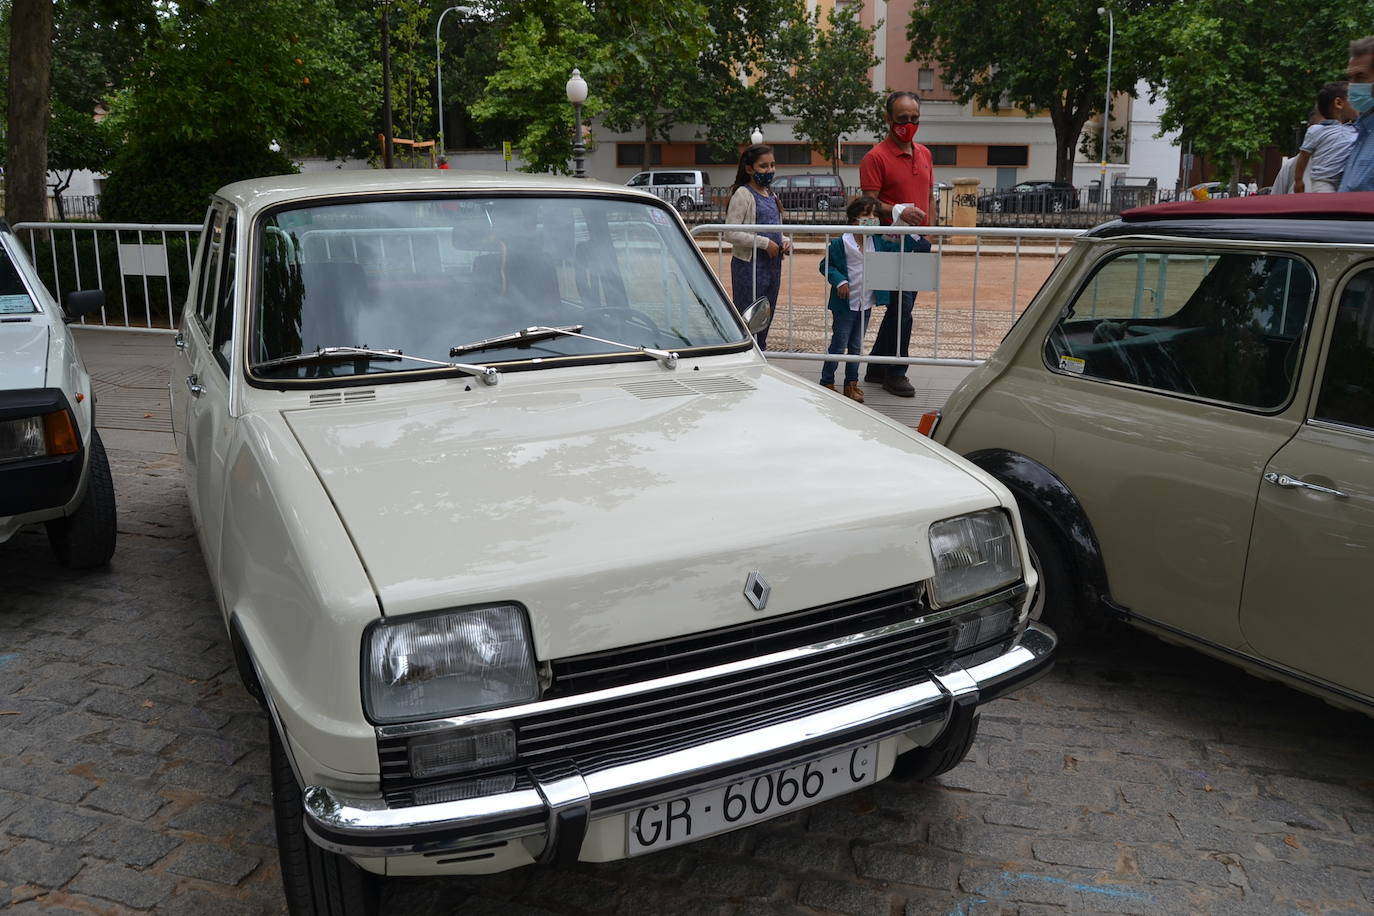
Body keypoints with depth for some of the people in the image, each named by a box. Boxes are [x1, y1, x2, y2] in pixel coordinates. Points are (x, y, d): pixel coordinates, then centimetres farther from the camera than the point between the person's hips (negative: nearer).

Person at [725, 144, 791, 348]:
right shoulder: (743, 194, -8)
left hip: (773, 265, 8)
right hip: (749, 265, -8)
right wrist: (764, 243, -19)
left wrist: (785, 241, 2)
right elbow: (730, 233, -17)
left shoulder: (772, 196, 16)